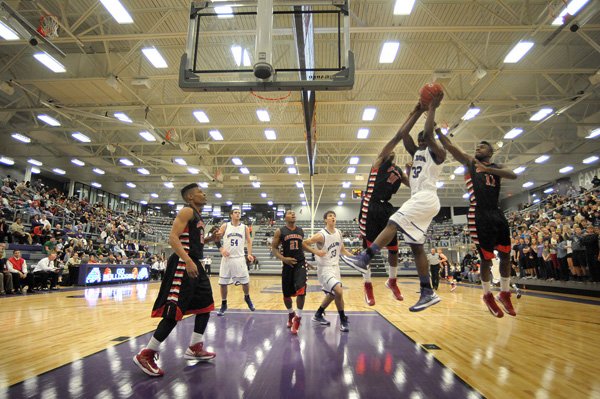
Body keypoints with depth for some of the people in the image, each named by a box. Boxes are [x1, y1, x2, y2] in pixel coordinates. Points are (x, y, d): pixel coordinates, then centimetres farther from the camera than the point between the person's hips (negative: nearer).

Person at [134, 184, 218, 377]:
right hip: (183, 265, -10)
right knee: (175, 311, -10)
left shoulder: (198, 216, 20)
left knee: (205, 305, 14)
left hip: (195, 264, 10)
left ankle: (194, 348, 25)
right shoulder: (187, 211, -9)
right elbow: (173, 237, -21)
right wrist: (188, 261, -30)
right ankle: (146, 354, 1)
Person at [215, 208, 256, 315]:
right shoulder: (225, 226, 1)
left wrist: (249, 254, -7)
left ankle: (247, 297, 30)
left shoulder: (245, 227, 4)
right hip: (227, 258, 0)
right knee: (223, 283, 3)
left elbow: (249, 241, 6)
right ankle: (223, 305, 19)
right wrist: (221, 249, -11)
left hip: (239, 258, 0)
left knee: (245, 281, 1)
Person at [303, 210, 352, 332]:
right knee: (339, 291, -19)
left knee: (332, 294, 18)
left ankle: (318, 315, 36)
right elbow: (304, 244, -16)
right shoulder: (321, 235, -20)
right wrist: (316, 252, -26)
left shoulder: (339, 233, 3)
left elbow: (342, 249, 16)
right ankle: (343, 320, 0)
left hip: (335, 267, 8)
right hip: (325, 268, -8)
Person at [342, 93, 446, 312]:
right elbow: (402, 133, 20)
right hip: (419, 199, 9)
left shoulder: (437, 152, 3)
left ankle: (364, 258, -32)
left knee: (393, 223, -25)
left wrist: (432, 108, -3)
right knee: (416, 246, 3)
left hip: (426, 198, -9)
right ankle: (428, 293, 5)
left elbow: (428, 133, -14)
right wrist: (417, 112, 25)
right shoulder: (417, 153, 25)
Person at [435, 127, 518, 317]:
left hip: (497, 214, 4)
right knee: (486, 258, 1)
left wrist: (487, 168, -21)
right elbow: (450, 147, -4)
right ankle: (488, 295, 20)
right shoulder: (470, 162, 8)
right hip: (479, 215, -4)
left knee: (506, 256, 9)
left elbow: (514, 175, -9)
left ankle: (504, 294, 27)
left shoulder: (497, 167, 14)